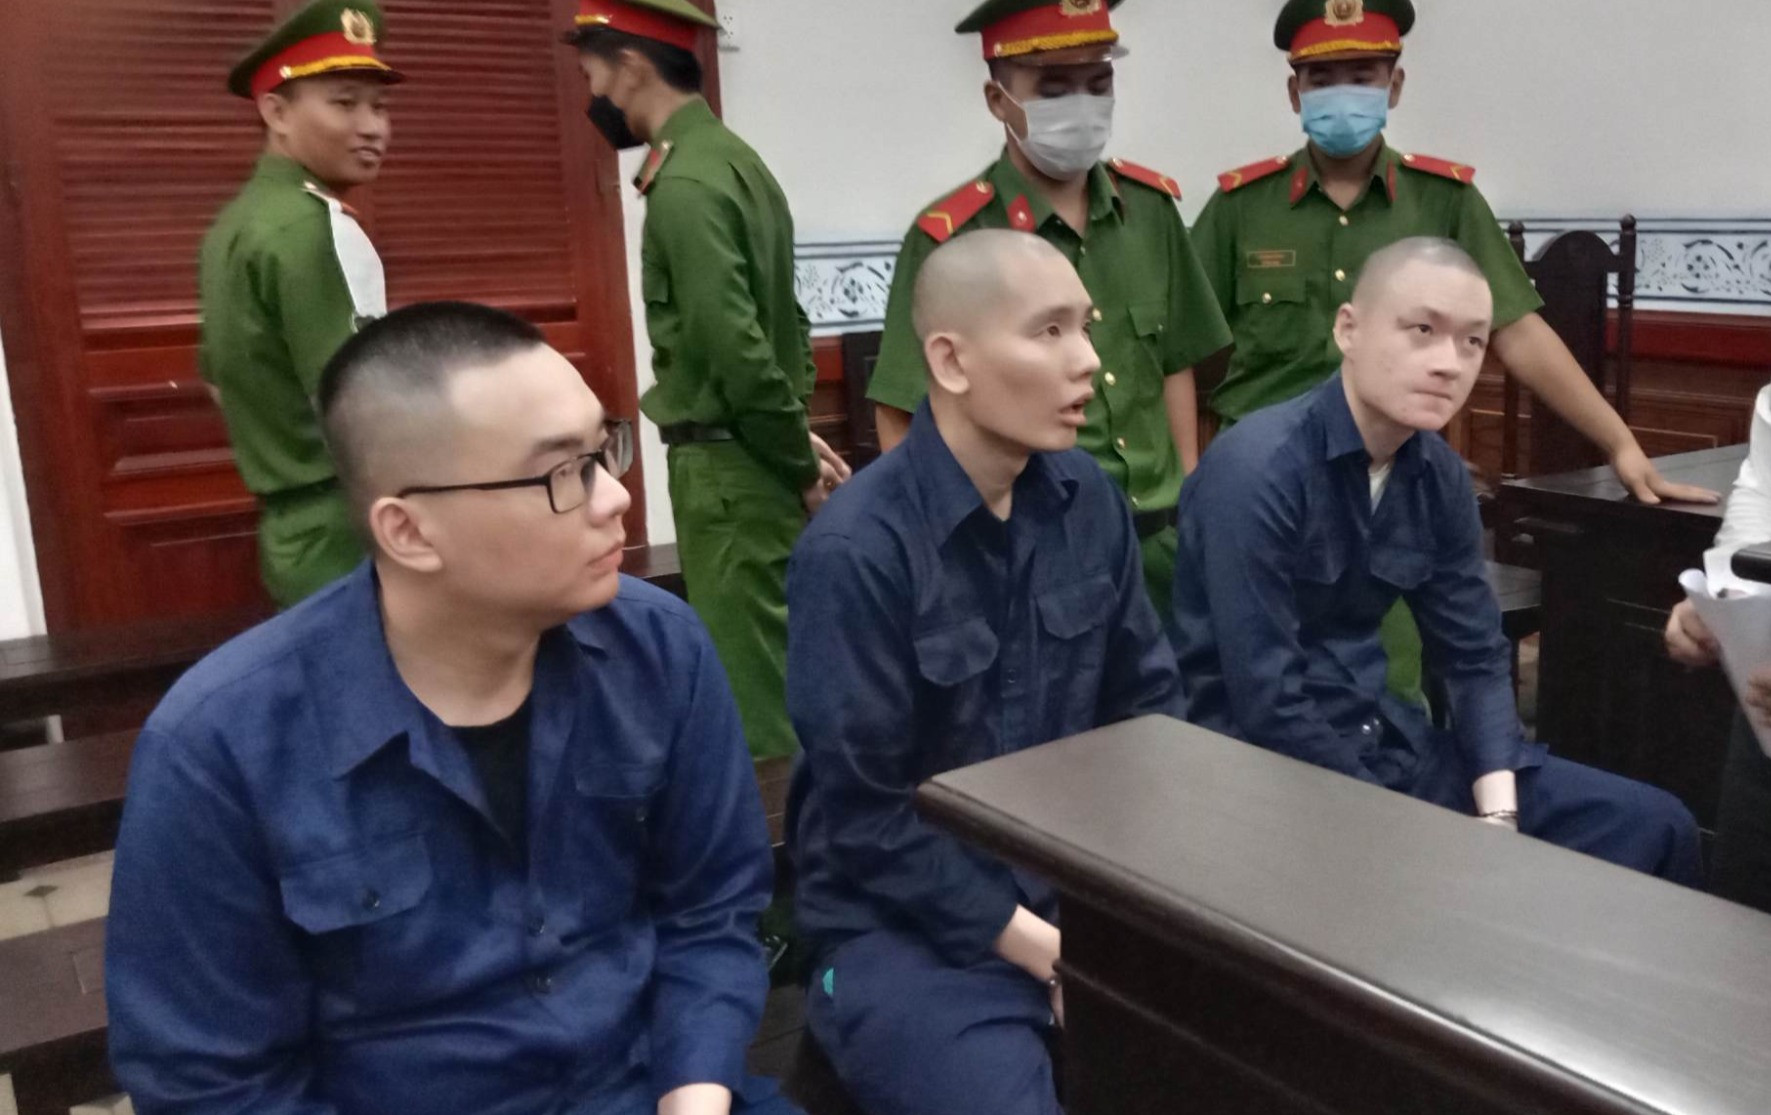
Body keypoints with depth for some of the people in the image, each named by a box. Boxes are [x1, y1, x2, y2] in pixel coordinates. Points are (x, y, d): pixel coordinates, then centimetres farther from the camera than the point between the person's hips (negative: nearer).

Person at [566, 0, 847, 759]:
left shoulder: (684, 184, -17)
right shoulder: (732, 157, 14)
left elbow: (736, 347, -23)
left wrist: (798, 465, -12)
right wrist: (797, 436, 10)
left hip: (729, 468, -10)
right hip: (753, 463, 10)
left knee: (750, 690, -1)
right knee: (769, 676, 18)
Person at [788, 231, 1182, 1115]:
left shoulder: (1087, 496, -1)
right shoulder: (855, 550, -20)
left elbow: (1148, 704, 7)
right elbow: (865, 820, -16)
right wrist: (1048, 952, -14)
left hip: (1080, 889, 5)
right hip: (905, 925, -5)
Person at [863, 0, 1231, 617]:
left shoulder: (1150, 206, 4)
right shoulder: (951, 239, -12)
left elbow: (1174, 365, 12)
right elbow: (902, 420, -9)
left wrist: (1192, 507, 11)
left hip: (1160, 539, 5)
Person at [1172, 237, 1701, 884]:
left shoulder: (1440, 475, 2)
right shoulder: (1257, 471, -21)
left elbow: (1475, 656, 6)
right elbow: (1268, 706, -23)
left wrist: (1498, 816, -9)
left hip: (1385, 740, 7)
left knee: (1653, 828, 3)